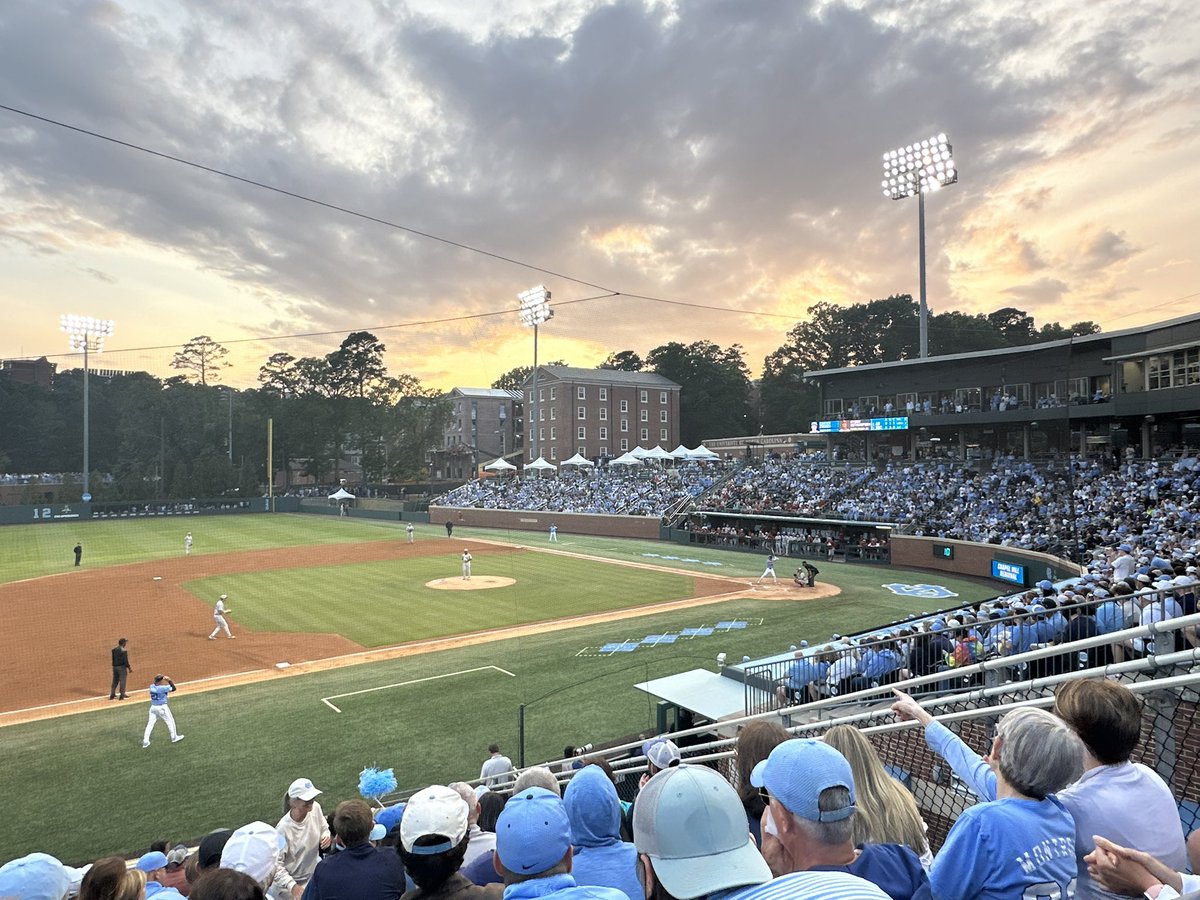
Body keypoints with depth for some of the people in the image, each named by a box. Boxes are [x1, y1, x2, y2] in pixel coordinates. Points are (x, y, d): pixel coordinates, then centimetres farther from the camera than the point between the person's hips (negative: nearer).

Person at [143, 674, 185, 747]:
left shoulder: (152, 687, -4)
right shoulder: (163, 688, -21)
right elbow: (173, 689, -10)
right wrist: (170, 681, -3)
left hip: (153, 707, 5)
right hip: (162, 707, -5)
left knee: (150, 724, 9)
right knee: (170, 721, 12)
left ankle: (145, 742, 7)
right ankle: (174, 738, 22)